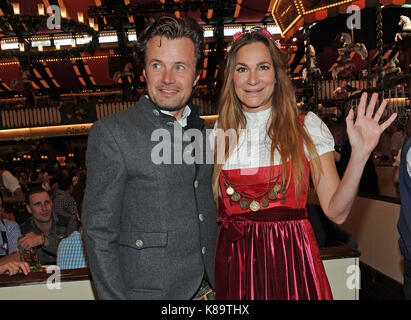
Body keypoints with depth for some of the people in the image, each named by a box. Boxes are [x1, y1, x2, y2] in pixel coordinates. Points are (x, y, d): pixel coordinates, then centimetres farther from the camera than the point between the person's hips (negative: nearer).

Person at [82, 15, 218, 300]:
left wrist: (223, 279, 9)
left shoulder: (203, 130, 4)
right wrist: (115, 296, -14)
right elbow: (99, 232, -12)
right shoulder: (111, 133, -13)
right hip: (149, 289, -4)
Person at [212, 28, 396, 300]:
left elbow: (336, 211, -9)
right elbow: (211, 205, 10)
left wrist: (359, 154, -22)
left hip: (292, 260, -1)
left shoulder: (307, 127, -4)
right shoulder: (220, 132, 3)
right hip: (234, 260, 2)